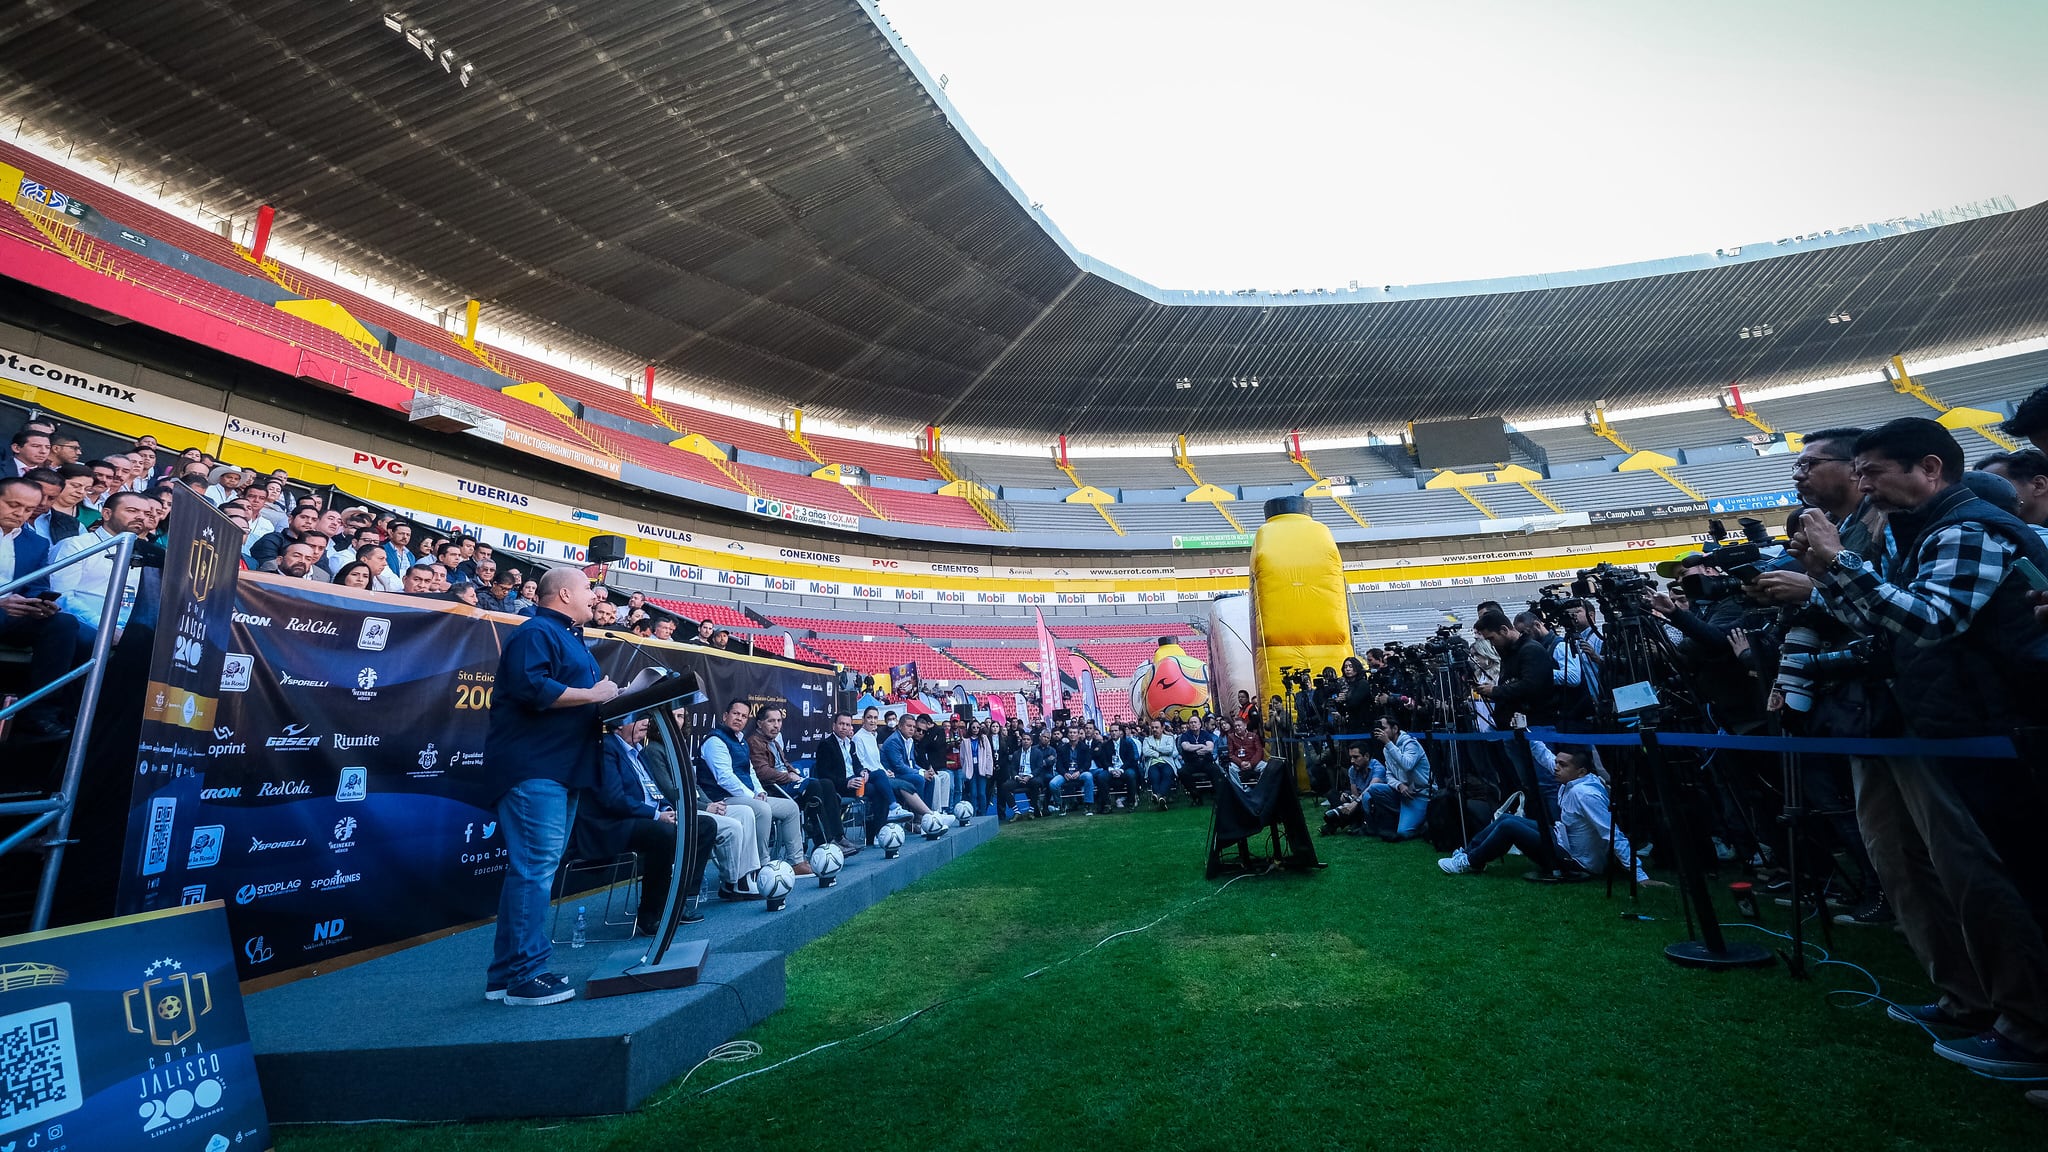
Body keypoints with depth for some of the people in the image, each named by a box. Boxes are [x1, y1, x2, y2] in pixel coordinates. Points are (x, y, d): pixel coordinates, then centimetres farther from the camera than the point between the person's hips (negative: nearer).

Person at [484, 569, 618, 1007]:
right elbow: (530, 687, -24)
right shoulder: (536, 633, -8)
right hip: (534, 768, -10)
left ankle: (506, 973, 20)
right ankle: (524, 974, -3)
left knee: (536, 868, 12)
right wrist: (593, 694, -17)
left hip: (561, 770, 10)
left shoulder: (569, 639, 24)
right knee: (534, 867, -9)